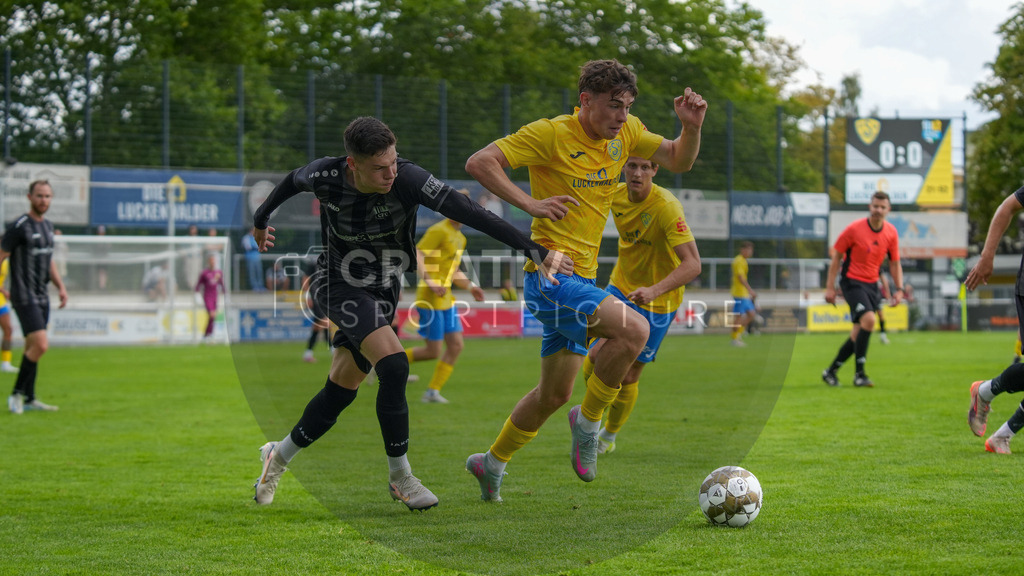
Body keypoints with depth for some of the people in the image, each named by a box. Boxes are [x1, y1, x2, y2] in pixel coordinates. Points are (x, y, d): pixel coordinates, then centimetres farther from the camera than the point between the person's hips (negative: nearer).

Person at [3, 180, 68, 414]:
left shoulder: (47, 226, 12)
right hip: (24, 296, -8)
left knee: (32, 347, 11)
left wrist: (61, 287, 14)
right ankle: (17, 393, -5)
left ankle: (28, 399, 18)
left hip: (42, 297, 8)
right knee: (41, 345, -17)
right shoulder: (18, 226, -13)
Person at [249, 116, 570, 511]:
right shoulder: (326, 176, -21)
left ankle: (279, 456, 33)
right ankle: (400, 477, -9)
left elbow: (469, 212, -33)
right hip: (337, 285, -3)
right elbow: (294, 180, 4)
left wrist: (533, 249, -41)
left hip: (382, 292, 3)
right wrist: (261, 219, 23)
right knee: (394, 367, -23)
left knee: (339, 393, 8)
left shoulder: (409, 179, -24)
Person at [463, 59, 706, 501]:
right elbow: (479, 163, -16)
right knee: (633, 329, -28)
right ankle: (588, 419, -8)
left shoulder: (625, 132, 7)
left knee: (555, 392, 16)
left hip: (580, 279, 8)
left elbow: (678, 161, 11)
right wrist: (531, 204, -23)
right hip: (549, 275, -8)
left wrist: (691, 127, -9)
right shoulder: (550, 134, -14)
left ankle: (492, 464, 34)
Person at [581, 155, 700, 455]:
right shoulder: (617, 195, -9)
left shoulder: (667, 207, -29)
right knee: (596, 357, -12)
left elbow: (693, 264, -37)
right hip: (621, 286, 4)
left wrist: (654, 290, -49)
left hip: (657, 300, -4)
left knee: (628, 377, 3)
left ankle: (609, 436, 30)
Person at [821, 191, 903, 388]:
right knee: (868, 319, -25)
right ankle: (859, 374, -18)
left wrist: (899, 288, 1)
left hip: (872, 284, 5)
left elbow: (895, 263, 12)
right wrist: (830, 287, -7)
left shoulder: (891, 233, 2)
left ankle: (831, 371, 20)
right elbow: (836, 256, -4)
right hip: (852, 281, -5)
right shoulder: (854, 229, -11)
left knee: (859, 333, 4)